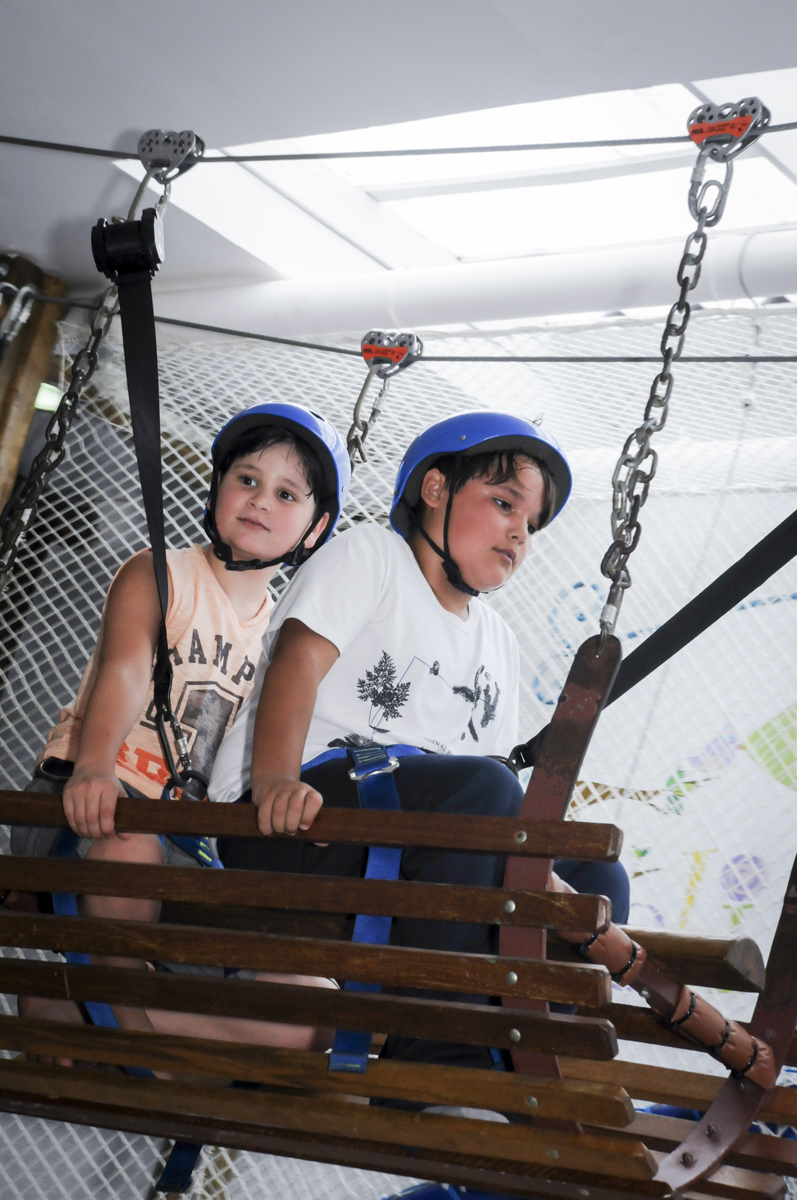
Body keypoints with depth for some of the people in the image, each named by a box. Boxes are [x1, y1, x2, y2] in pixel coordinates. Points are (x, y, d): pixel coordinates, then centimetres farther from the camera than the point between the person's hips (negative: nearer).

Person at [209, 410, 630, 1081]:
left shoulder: (498, 641, 25)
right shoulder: (369, 555, 5)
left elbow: (491, 770, 17)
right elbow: (298, 661, -12)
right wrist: (275, 779, -30)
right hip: (280, 827, -7)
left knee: (597, 879, -7)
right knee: (478, 788, -31)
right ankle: (433, 1052, -29)